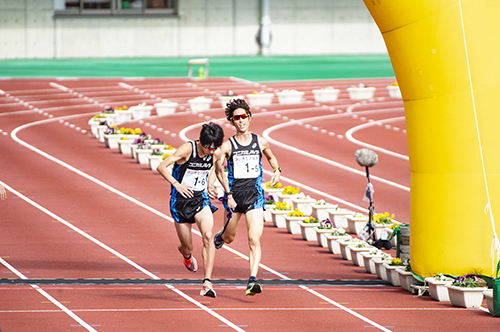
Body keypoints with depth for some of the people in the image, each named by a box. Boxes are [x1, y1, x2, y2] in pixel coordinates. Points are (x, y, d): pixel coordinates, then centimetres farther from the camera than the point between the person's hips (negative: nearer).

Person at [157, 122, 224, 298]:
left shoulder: (213, 154, -2)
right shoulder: (188, 149, -18)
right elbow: (162, 166, -23)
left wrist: (207, 187, 10)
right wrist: (176, 184, -34)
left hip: (200, 199, 3)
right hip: (180, 201, -3)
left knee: (208, 236, -23)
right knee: (187, 247, 6)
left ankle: (207, 282, -24)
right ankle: (187, 255, 48)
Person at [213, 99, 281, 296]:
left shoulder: (260, 142, 4)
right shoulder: (227, 145, -4)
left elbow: (271, 157, 24)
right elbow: (218, 169, -8)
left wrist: (276, 170, 3)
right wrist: (228, 194, -17)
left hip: (254, 196, 0)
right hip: (234, 195, 0)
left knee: (255, 240, -14)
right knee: (229, 237, 17)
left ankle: (252, 280, -19)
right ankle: (219, 237, 56)